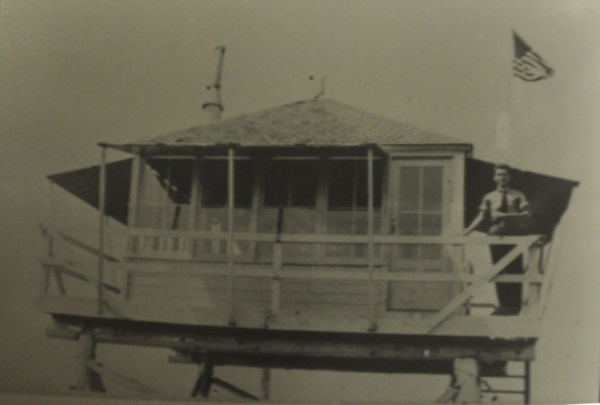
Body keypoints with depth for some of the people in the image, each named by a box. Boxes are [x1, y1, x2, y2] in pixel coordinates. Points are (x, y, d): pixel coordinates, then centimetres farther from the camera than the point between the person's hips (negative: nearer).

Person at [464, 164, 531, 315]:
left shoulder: (518, 196, 5)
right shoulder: (489, 198, 7)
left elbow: (527, 214, -5)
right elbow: (481, 217, 0)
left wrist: (507, 215, -19)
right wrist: (467, 231, -13)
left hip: (514, 236, -2)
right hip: (496, 236, 2)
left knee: (514, 270, -2)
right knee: (499, 271, 3)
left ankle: (514, 306, 1)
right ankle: (503, 305, 9)